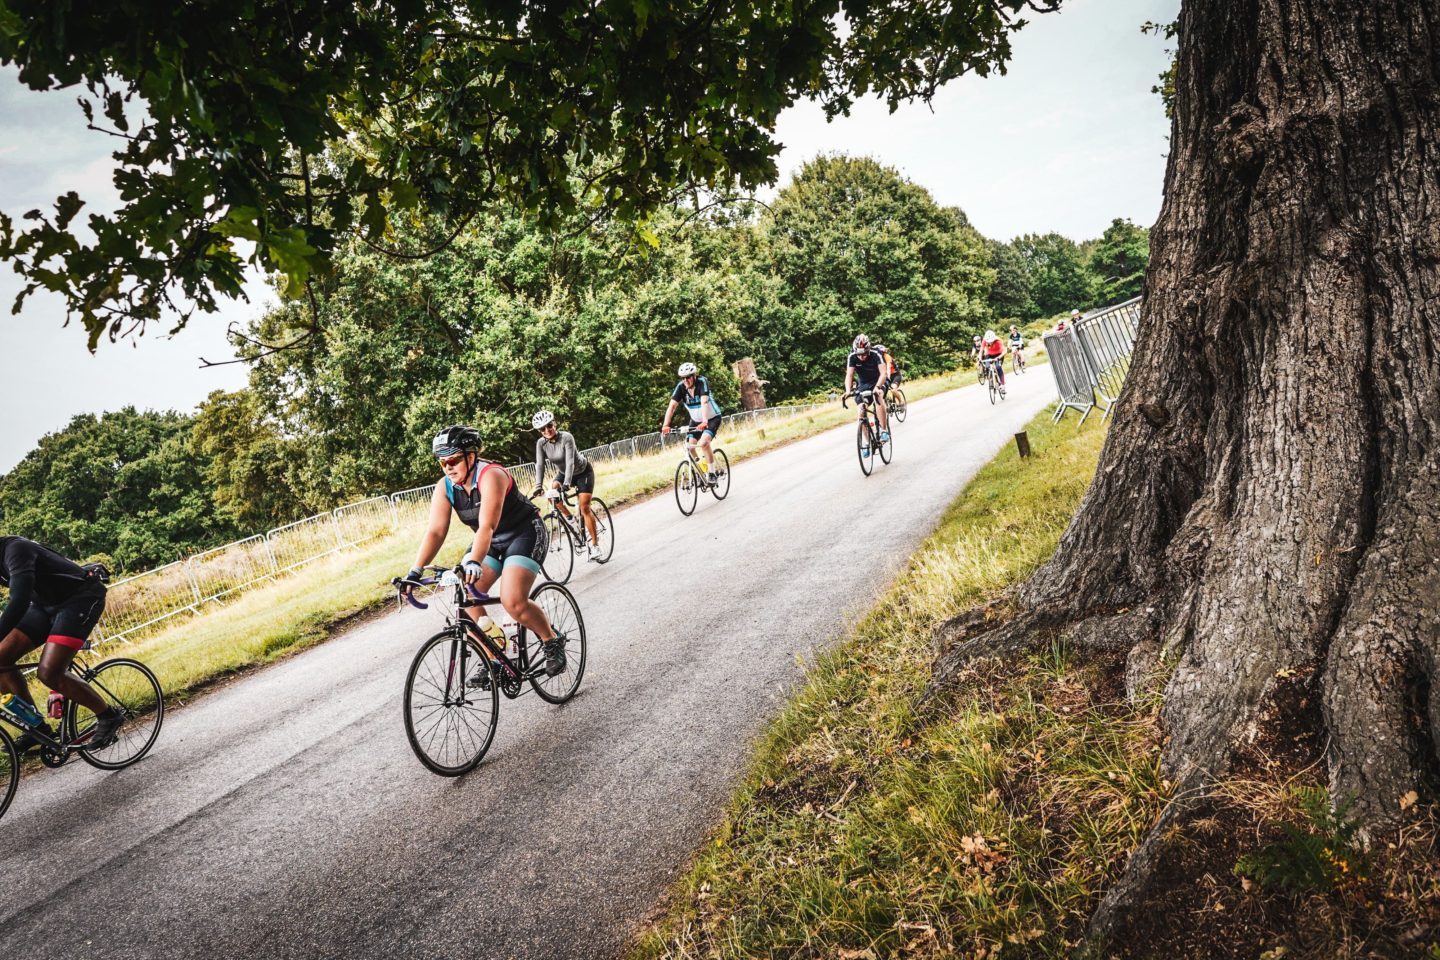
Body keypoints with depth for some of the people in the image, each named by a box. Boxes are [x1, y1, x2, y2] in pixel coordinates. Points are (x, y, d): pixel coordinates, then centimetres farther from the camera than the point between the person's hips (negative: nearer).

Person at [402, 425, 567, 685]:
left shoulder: (490, 476, -28)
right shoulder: (444, 488, -8)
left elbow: (487, 526, -39)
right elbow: (435, 531, -15)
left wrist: (473, 562, -54)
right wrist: (415, 572, -26)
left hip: (525, 534, -7)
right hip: (491, 542, 7)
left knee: (513, 601, -23)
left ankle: (553, 642, 2)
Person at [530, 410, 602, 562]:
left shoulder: (566, 437, -30)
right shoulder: (541, 443, -16)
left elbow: (569, 462, -38)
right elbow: (540, 465, -22)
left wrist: (566, 484, -49)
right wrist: (538, 486, -35)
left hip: (583, 471, -5)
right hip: (563, 472, 5)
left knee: (584, 507, -13)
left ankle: (595, 544, -4)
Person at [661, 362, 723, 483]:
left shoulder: (702, 382, -25)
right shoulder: (680, 387, -14)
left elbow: (704, 402, -39)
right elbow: (672, 406, -22)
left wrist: (705, 422, -52)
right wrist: (665, 425, -35)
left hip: (712, 418, -5)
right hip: (695, 420, 5)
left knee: (703, 443, -27)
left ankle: (712, 473, -12)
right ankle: (697, 472, 12)